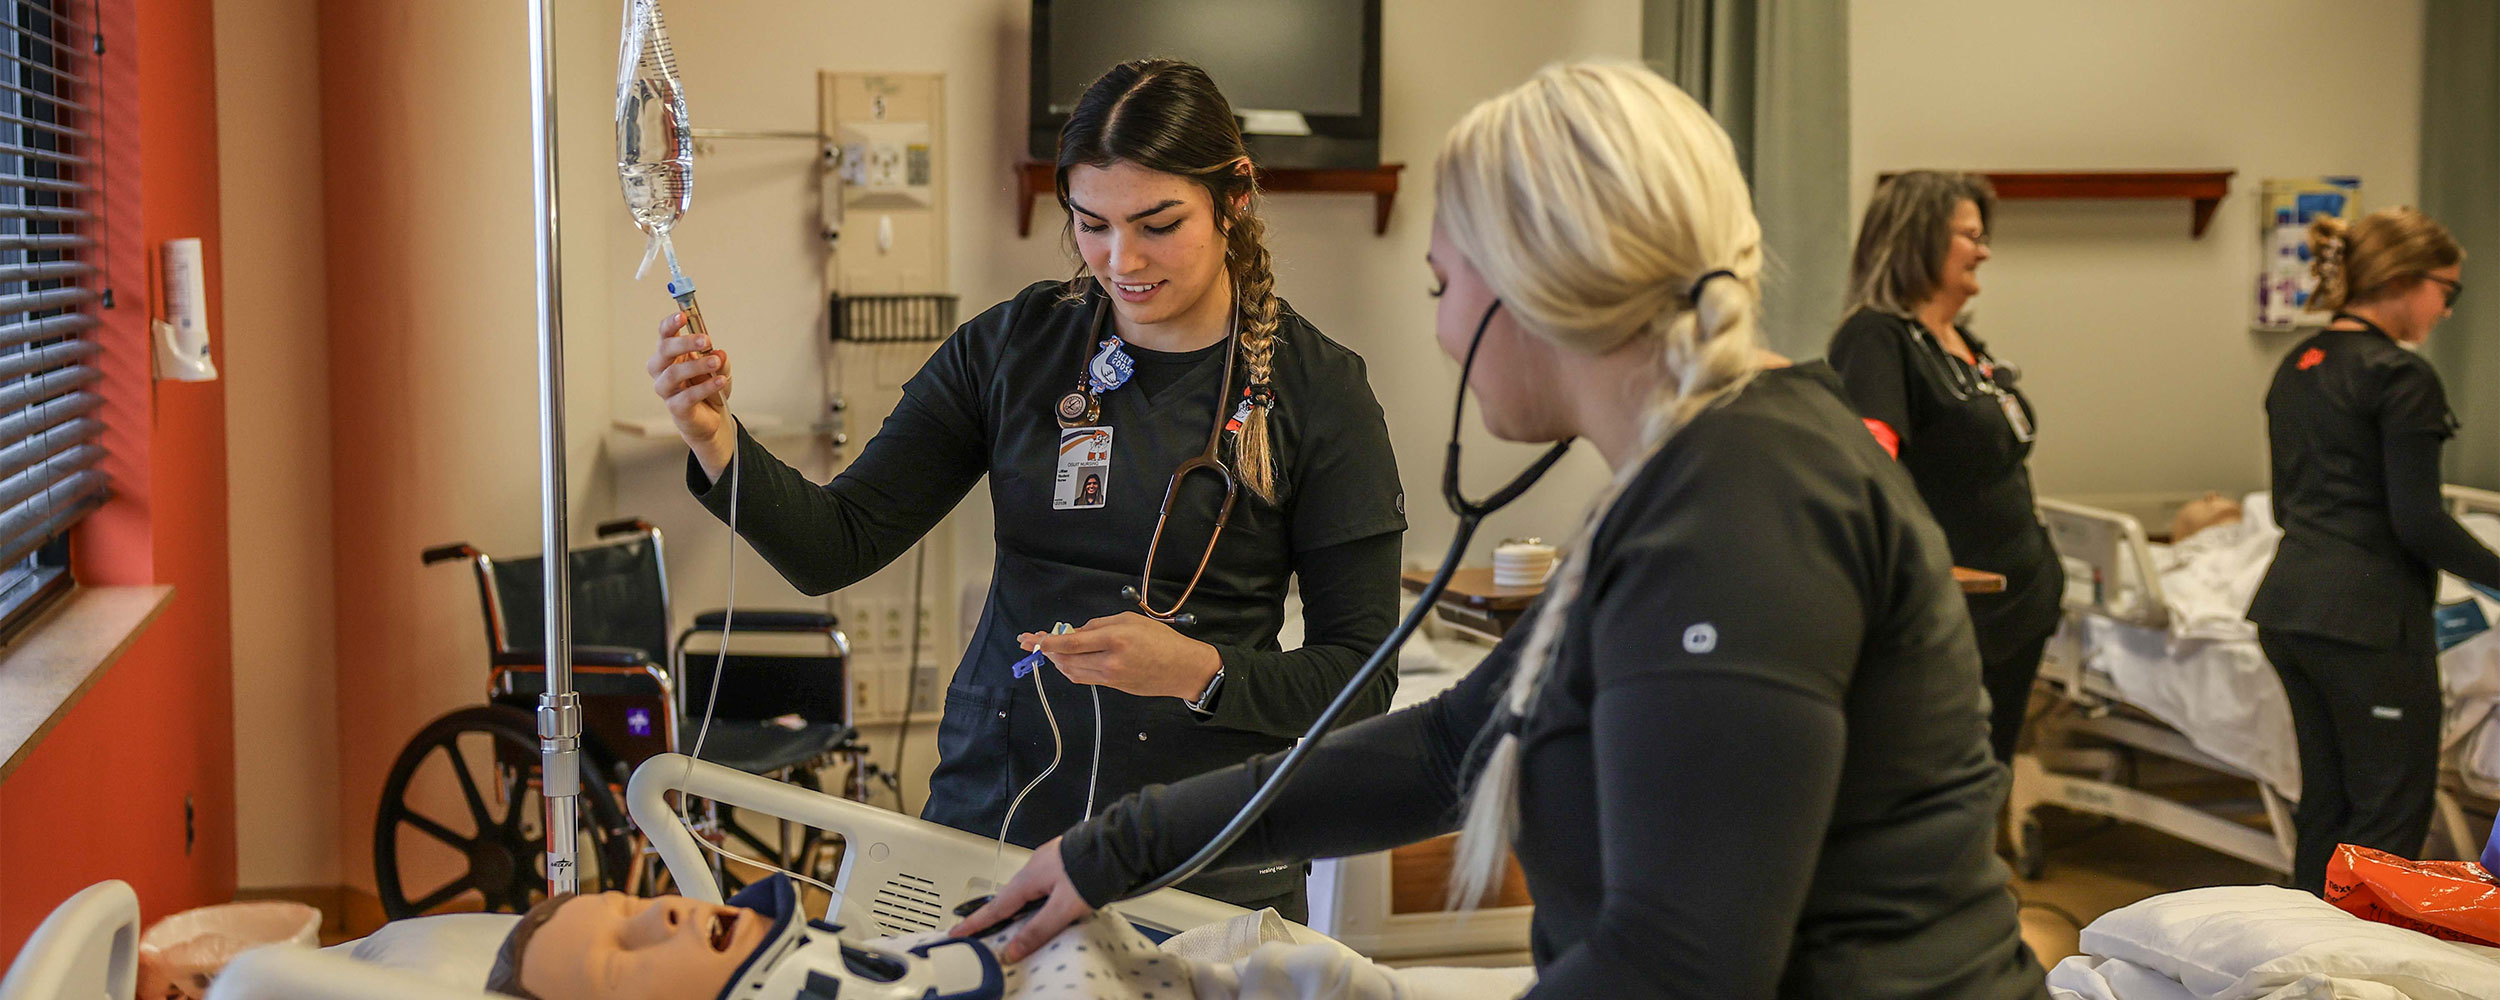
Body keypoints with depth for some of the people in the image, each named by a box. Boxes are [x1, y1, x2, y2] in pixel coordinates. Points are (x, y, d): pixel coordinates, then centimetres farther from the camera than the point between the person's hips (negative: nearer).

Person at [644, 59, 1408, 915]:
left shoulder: (1318, 392, -7)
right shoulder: (1013, 347, 2)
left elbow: (1363, 677, -6)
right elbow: (835, 545, -1)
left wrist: (1199, 671, -23)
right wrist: (717, 443, -18)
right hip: (990, 815, 3)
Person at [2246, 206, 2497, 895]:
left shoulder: (2296, 367, 13)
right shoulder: (2401, 377, -13)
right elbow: (2418, 521, -15)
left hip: (2289, 602, 9)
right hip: (2367, 615, -9)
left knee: (2325, 798, 15)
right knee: (2393, 811, 0)